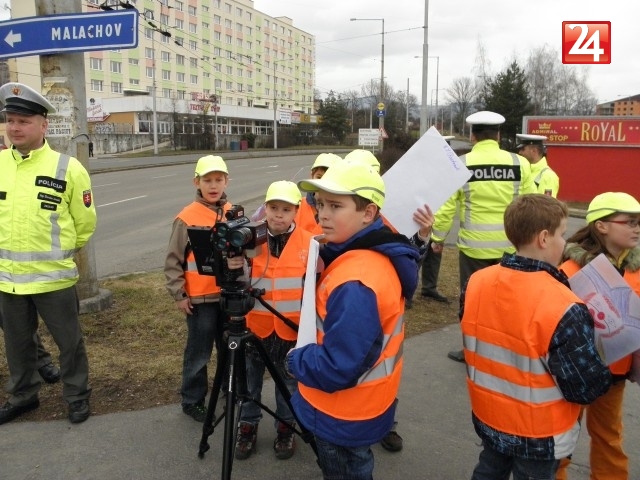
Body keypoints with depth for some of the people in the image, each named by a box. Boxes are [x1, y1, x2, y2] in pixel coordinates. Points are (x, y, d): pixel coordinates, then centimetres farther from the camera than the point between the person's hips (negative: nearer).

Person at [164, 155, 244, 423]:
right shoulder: (187, 218, -11)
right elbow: (173, 261, -6)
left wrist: (240, 258, -11)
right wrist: (178, 294, -8)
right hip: (200, 297, -4)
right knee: (199, 352, 7)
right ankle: (192, 400, 24)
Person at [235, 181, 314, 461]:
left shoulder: (309, 243, -7)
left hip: (292, 330, -1)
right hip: (254, 327, 1)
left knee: (289, 384, 15)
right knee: (249, 382, 16)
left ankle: (285, 428, 36)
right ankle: (247, 426, 37)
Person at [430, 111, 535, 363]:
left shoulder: (460, 164, -7)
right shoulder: (520, 163, -4)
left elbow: (446, 205, -5)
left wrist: (438, 237, 6)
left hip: (473, 245, -1)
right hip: (510, 246, 2)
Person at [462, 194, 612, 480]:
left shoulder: (476, 283, -12)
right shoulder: (563, 309, -31)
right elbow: (587, 389, -21)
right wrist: (609, 371, -2)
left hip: (487, 417, 5)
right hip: (538, 433, -4)